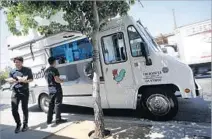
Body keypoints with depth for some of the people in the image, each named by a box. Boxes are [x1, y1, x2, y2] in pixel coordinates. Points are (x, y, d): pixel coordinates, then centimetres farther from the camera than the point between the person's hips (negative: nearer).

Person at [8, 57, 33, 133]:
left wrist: (25, 81, -18)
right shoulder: (12, 71, 10)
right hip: (15, 92, 2)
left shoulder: (27, 70, 2)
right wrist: (12, 81, -9)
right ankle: (18, 124, 20)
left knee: (24, 108, 6)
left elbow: (31, 79, 2)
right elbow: (10, 81, 14)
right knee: (14, 109, -1)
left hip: (24, 91, -2)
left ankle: (25, 124, 22)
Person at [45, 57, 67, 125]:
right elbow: (56, 80, -19)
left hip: (50, 89, 8)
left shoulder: (46, 71, 12)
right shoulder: (54, 69, -12)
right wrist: (61, 81, 0)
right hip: (56, 89, -7)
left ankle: (49, 120, 18)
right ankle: (58, 119, 2)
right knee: (57, 104, -1)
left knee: (51, 104, 13)